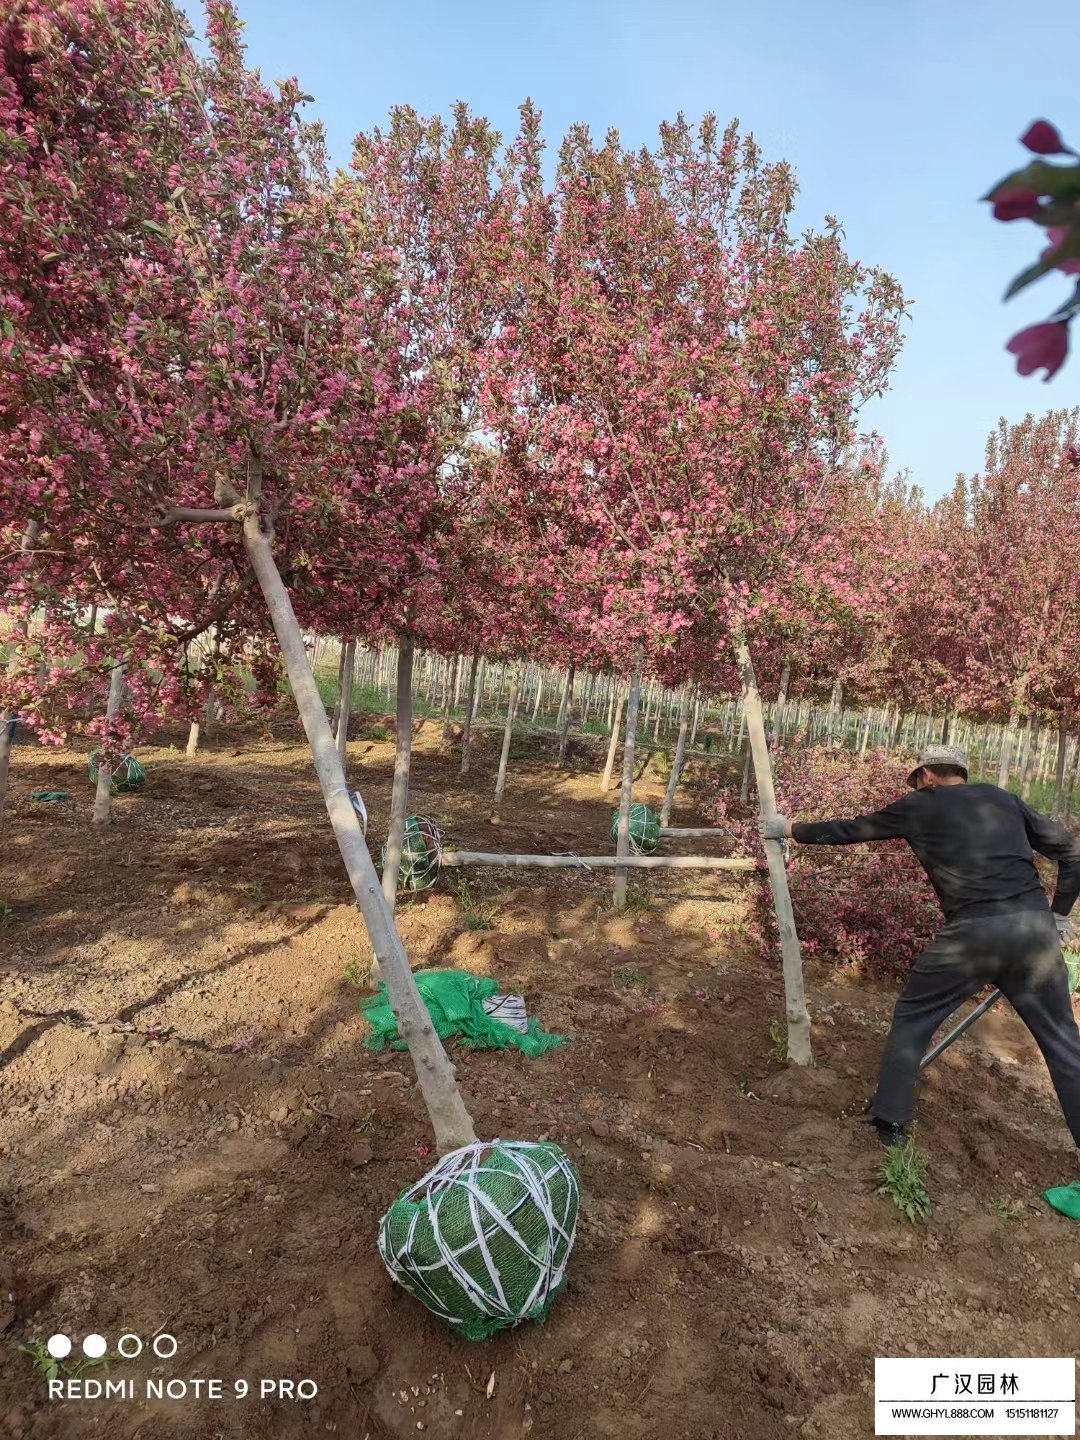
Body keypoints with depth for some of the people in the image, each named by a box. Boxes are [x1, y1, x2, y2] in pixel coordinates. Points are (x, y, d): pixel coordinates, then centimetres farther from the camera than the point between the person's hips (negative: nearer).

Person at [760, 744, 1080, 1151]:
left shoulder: (918, 806, 10)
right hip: (1036, 927, 4)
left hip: (972, 932, -3)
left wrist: (790, 829, 29)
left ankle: (890, 1119, 20)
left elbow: (847, 830, 17)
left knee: (912, 1018, 16)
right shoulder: (1002, 798, 19)